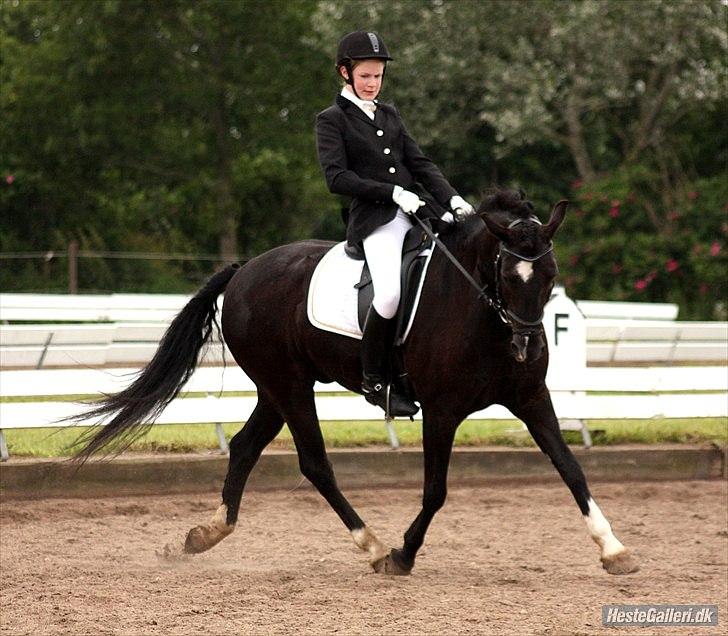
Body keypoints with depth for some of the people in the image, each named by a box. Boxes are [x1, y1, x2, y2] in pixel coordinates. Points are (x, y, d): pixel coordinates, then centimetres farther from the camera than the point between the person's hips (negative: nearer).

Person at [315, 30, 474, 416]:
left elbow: (420, 164, 15)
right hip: (375, 219, -6)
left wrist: (451, 198, -2)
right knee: (390, 295, -28)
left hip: (419, 210, 6)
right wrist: (392, 192, -15)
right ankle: (374, 381, -11)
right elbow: (337, 177, -8)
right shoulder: (332, 120, 3)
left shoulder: (389, 116, 20)